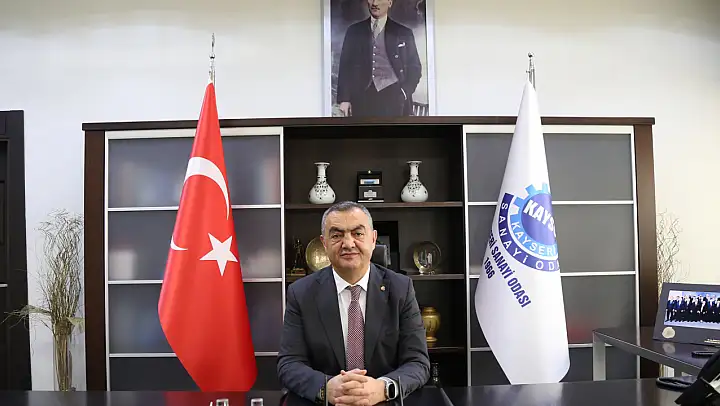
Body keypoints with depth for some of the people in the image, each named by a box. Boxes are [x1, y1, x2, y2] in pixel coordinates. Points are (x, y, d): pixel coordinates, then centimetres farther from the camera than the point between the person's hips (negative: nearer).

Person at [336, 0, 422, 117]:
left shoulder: (404, 33, 12)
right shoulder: (354, 31, 15)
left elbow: (414, 68, 13)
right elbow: (345, 67, 11)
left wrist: (404, 93, -3)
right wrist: (344, 98, 1)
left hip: (393, 96, 0)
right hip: (363, 97, 1)